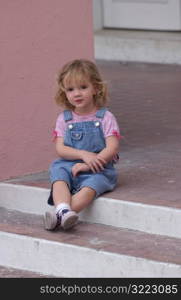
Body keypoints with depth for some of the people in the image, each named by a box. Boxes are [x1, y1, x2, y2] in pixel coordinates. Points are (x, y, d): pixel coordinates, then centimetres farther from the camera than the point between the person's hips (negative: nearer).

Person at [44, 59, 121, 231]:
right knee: (58, 175, -30)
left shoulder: (105, 118, 0)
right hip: (68, 165, 3)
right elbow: (60, 149, 0)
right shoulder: (64, 119, 9)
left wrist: (87, 165, -17)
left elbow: (112, 148, -9)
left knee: (90, 187, -33)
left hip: (97, 170, -3)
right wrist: (84, 155, -17)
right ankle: (63, 209, -53)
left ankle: (59, 215, -51)